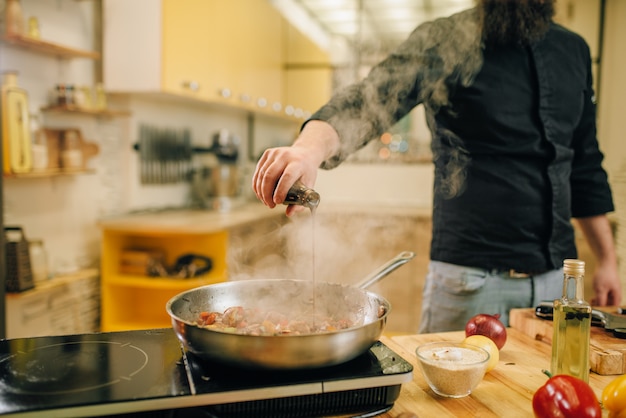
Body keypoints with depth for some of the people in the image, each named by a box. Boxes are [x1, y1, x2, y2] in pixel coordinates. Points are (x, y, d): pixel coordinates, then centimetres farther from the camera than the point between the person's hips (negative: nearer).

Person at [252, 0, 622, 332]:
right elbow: (371, 101, -24)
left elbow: (585, 166, 16)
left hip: (557, 276, 6)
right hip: (472, 279, -5)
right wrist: (311, 146, -45)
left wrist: (608, 259, 14)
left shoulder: (574, 50, 11)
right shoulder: (444, 41, -5)